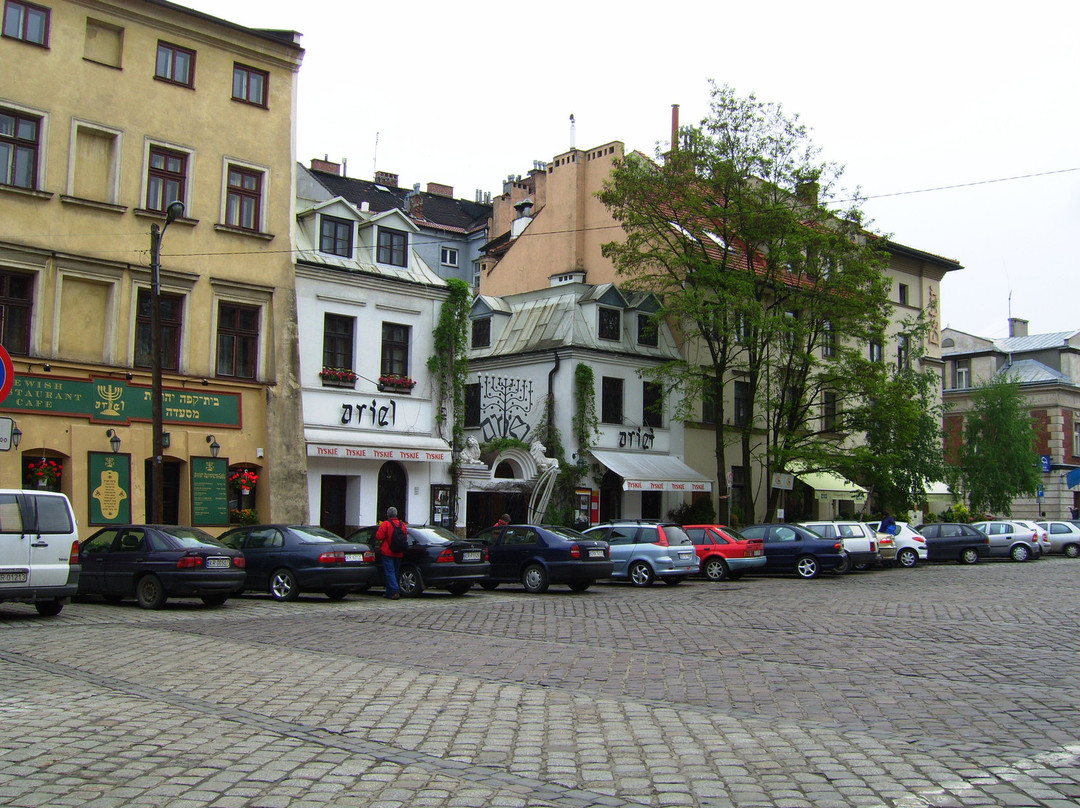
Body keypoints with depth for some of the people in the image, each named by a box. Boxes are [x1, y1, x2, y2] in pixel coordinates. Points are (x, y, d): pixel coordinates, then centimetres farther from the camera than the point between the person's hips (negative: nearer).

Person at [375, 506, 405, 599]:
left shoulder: (385, 524, -10)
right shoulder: (402, 524, 6)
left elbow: (378, 537, -14)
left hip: (387, 552, -5)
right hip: (398, 553, 5)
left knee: (389, 572, -5)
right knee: (395, 572, 13)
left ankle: (395, 591, -19)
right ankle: (389, 592, 19)